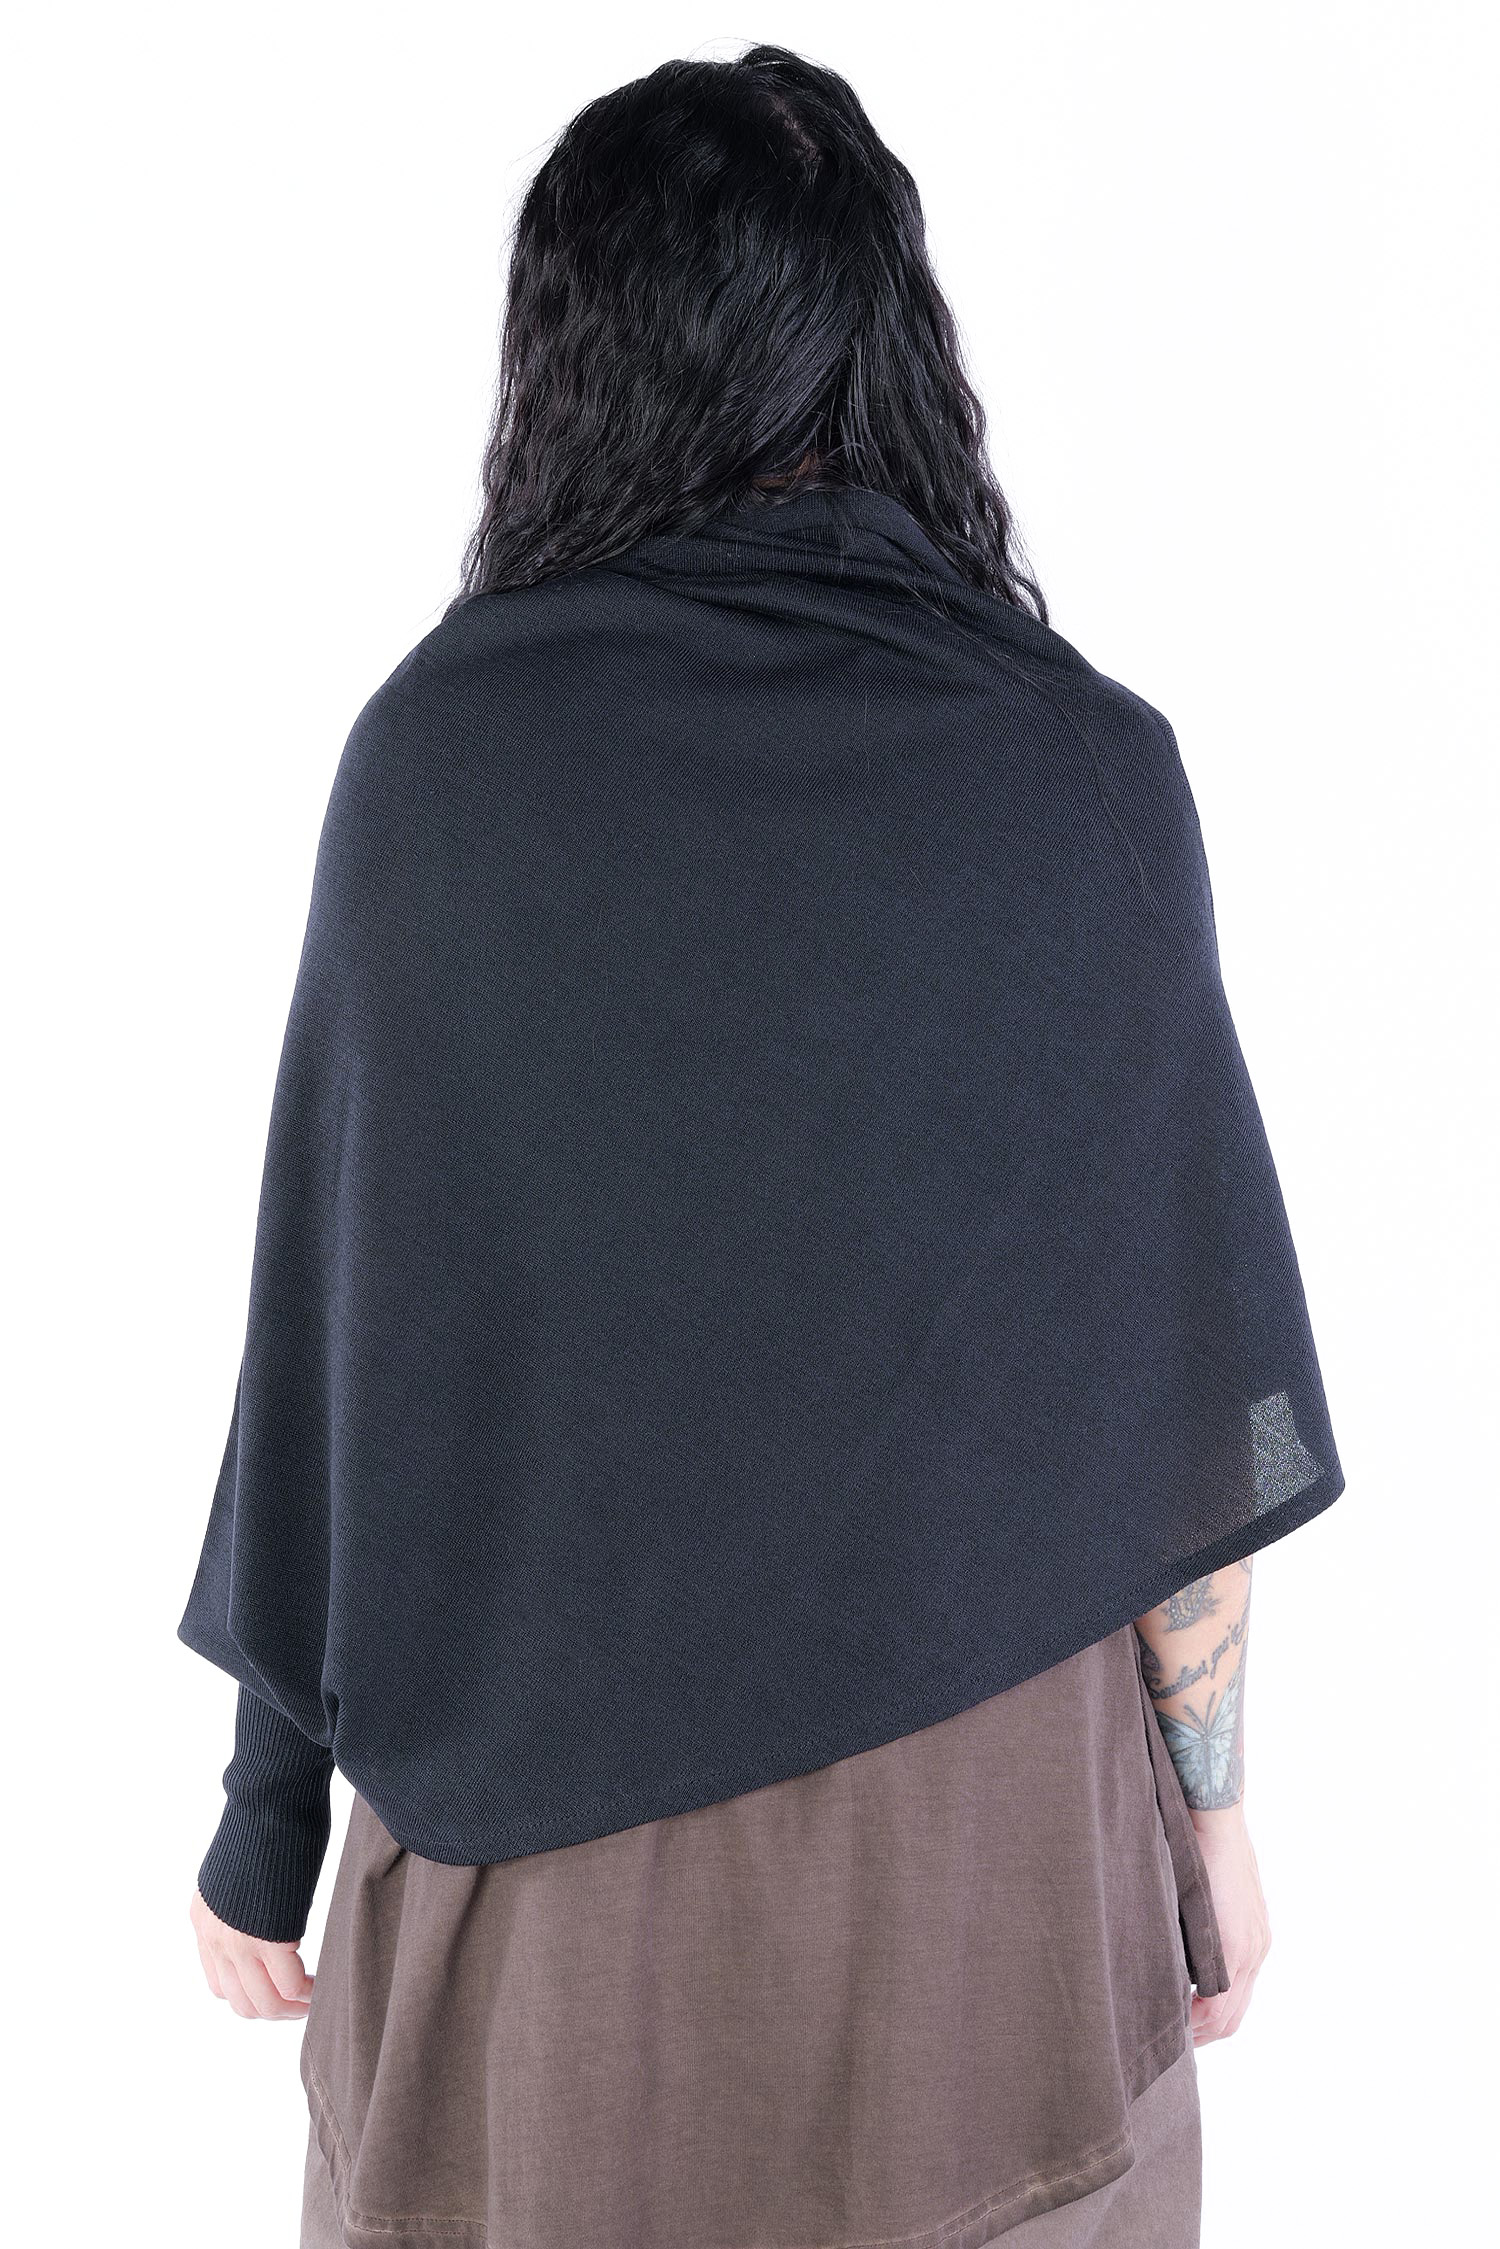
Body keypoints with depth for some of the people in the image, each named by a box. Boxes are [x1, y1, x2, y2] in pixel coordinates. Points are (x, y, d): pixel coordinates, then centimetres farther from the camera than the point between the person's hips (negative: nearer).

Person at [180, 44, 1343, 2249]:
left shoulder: (436, 746, -11)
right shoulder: (1088, 769, -10)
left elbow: (331, 1323, -7)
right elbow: (1185, 1373, -6)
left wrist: (270, 1813, 5)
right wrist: (1214, 1800, 7)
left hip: (543, 1789, 0)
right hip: (980, 1811, 1)